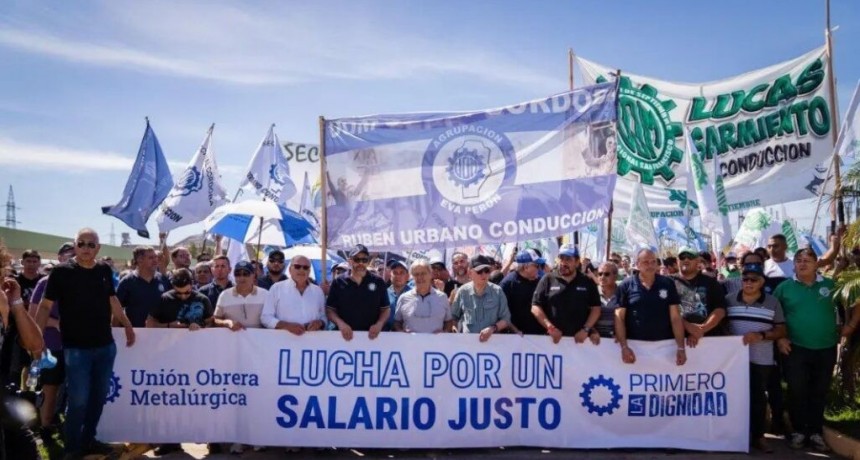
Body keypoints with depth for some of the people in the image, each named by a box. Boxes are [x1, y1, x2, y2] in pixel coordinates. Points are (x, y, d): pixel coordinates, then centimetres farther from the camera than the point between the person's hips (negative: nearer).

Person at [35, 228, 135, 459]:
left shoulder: (105, 270, 5)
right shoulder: (61, 272, -8)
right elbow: (45, 305, -7)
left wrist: (127, 326, 21)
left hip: (105, 346, 5)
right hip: (76, 348, -5)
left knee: (98, 397, 13)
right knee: (78, 400, -2)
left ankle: (88, 440, 29)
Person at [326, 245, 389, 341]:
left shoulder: (378, 282, 4)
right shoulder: (338, 283, 3)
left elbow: (386, 308, 7)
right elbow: (330, 309, 4)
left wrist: (379, 324, -11)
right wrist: (340, 323, -14)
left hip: (371, 336, 1)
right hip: (345, 336, 0)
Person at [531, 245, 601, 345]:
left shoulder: (587, 282, 7)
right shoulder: (548, 280, 3)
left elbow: (596, 308, 5)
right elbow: (535, 307, 1)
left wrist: (586, 329, -8)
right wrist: (549, 327, -10)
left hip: (580, 338, 1)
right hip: (553, 338, 0)